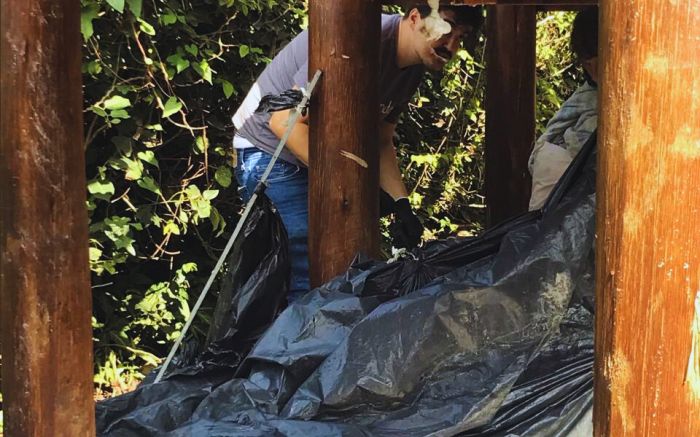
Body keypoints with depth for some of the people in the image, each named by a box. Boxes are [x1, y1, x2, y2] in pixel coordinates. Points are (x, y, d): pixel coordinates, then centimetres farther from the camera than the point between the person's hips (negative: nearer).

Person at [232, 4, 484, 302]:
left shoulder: (412, 68, 1)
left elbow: (381, 143, 10)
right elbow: (284, 122, -29)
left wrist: (402, 205, -5)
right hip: (270, 151, -9)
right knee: (311, 277, -18)